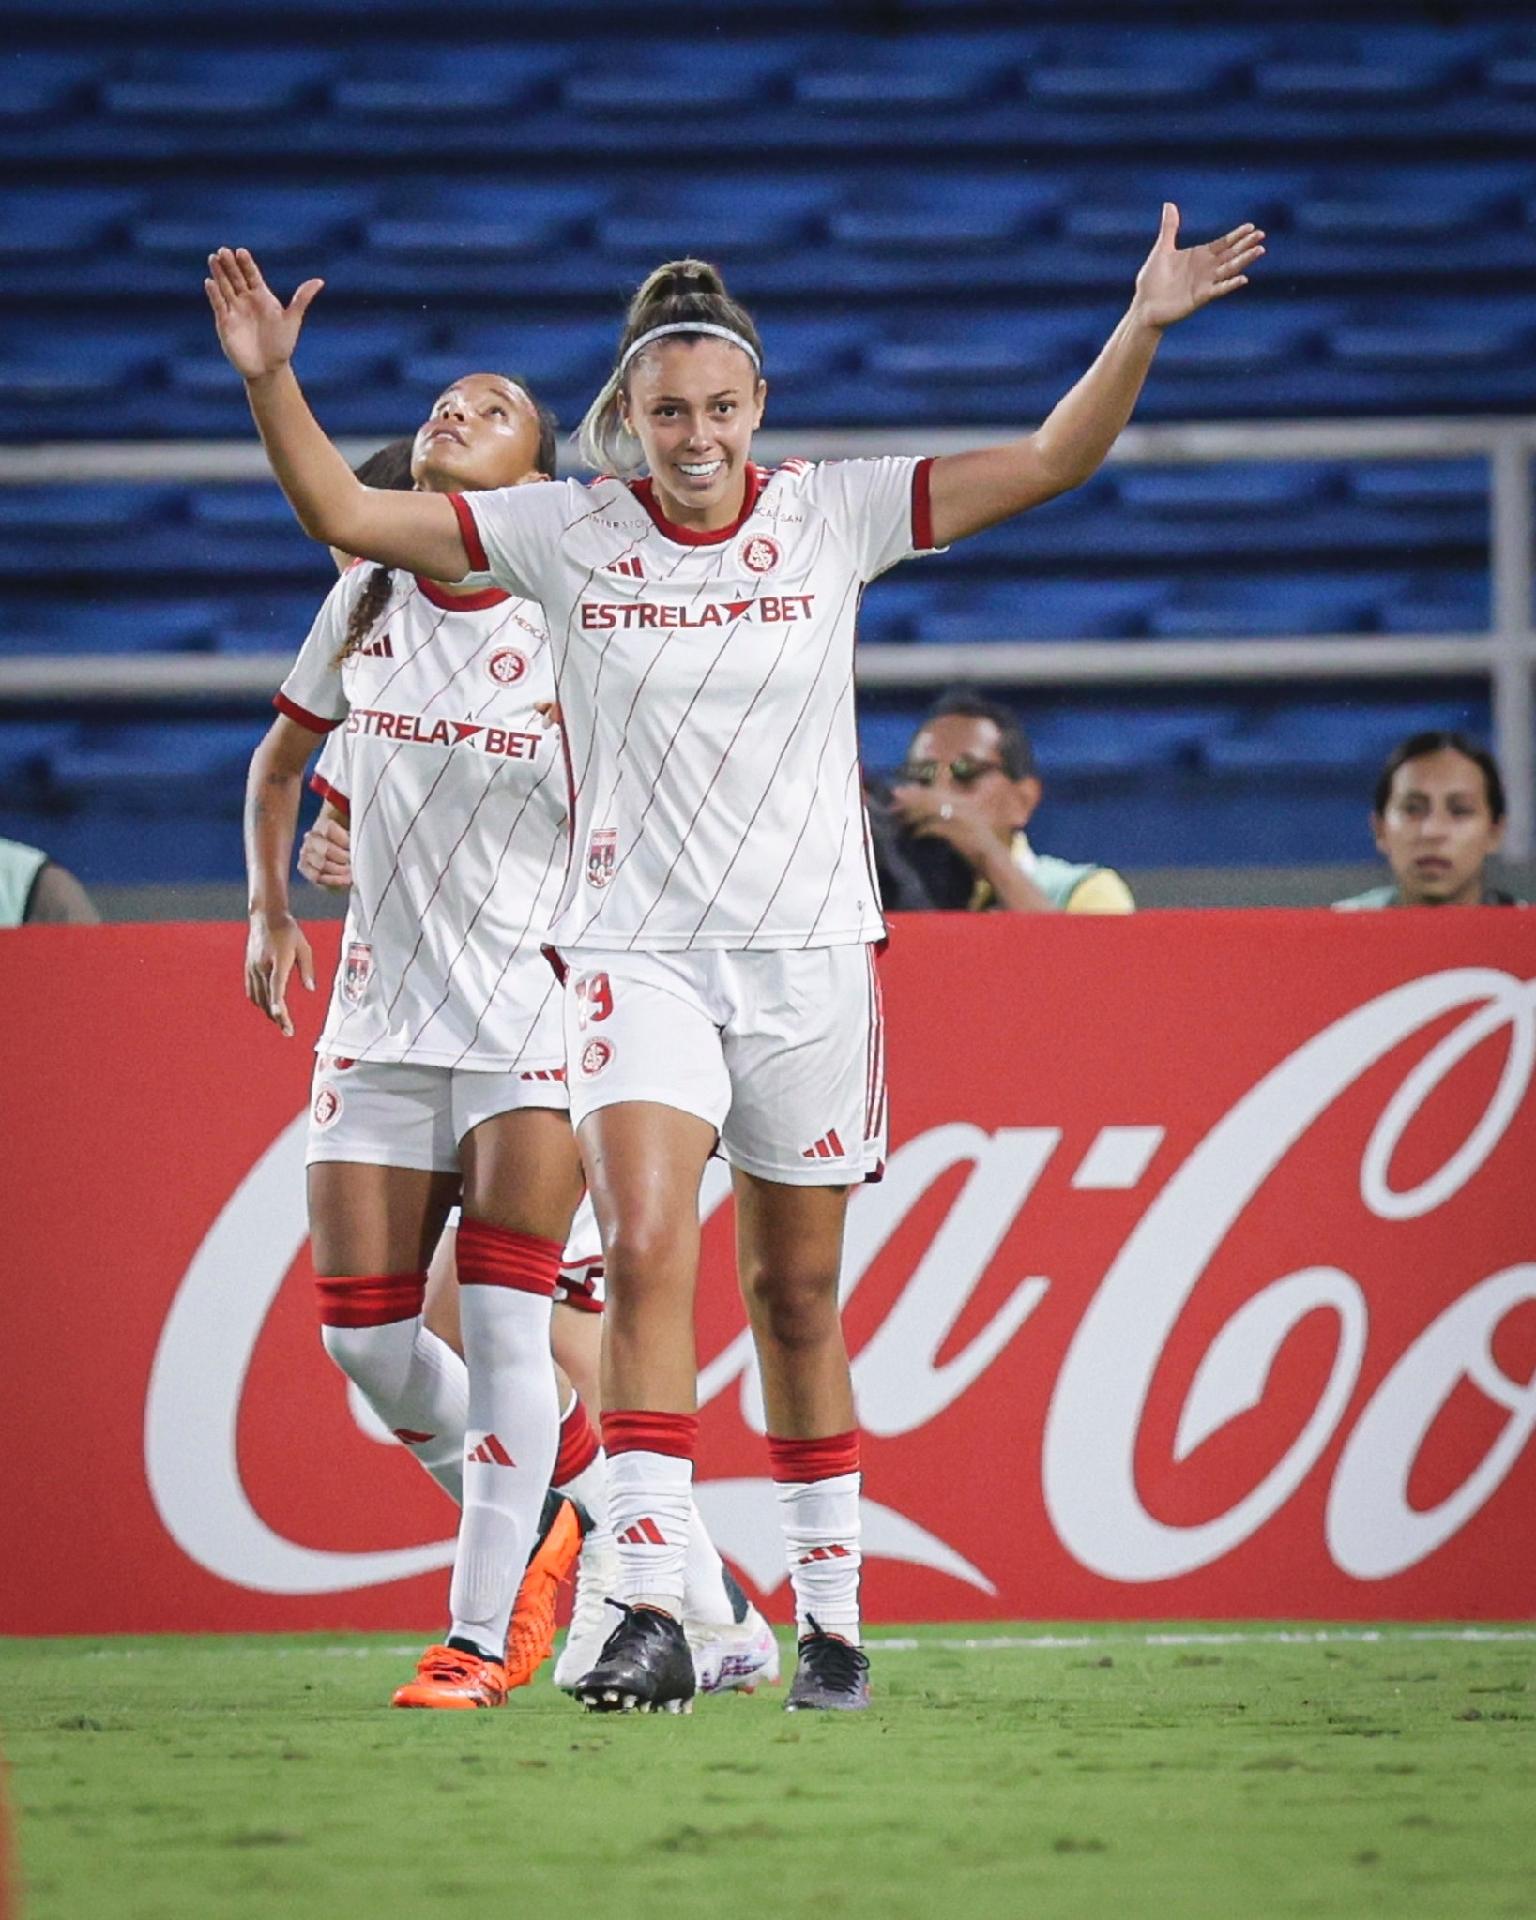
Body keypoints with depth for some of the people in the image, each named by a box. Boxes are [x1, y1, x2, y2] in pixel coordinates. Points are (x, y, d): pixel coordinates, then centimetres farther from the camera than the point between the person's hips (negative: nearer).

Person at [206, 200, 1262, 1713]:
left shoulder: (834, 517, 0)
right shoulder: (567, 533, -1)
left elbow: (1050, 461, -1)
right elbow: (347, 515, -2)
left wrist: (1141, 328, -13)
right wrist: (270, 382, -15)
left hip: (809, 952, 1)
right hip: (632, 949, -1)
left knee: (797, 1294, 8)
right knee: (645, 1251, -19)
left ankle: (829, 1614, 20)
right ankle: (650, 1615, -23)